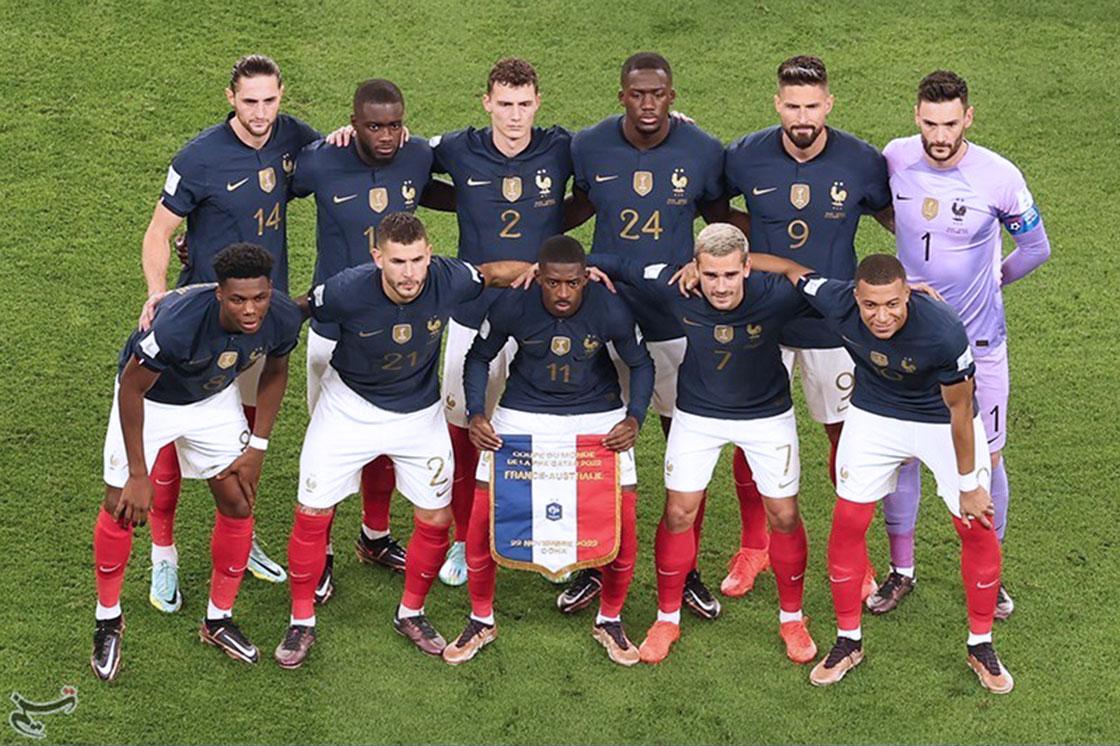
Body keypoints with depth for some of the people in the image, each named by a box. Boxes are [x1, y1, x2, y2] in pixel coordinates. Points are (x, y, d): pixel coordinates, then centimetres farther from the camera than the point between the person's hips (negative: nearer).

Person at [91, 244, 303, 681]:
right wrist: (138, 475, -21)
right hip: (149, 397, -4)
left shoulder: (283, 319, -28)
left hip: (214, 397, 4)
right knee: (122, 507, -3)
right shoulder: (178, 323, -43)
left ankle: (218, 620, 21)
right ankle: (108, 621, 19)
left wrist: (257, 447, -4)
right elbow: (132, 388, -26)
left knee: (238, 503, 2)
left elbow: (275, 372, -3)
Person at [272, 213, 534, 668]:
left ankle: (411, 613, 29)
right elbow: (296, 309, -10)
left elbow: (493, 272, -5)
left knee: (435, 519, 4)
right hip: (350, 405, -2)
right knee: (313, 513, -2)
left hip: (420, 412, 2)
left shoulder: (448, 281, -26)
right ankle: (302, 622, 18)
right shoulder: (347, 292, -31)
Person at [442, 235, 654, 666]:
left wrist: (634, 419, -18)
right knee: (484, 510, -8)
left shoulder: (611, 310, -20)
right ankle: (481, 620, 15)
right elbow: (479, 357, -2)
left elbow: (641, 364, -3)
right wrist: (476, 414, -15)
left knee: (623, 513, -9)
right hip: (523, 414, 0)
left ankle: (610, 621, 15)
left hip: (598, 416, 0)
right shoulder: (512, 307, -20)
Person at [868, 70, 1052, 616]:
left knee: (985, 457, 6)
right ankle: (901, 569, 24)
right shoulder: (895, 159, -7)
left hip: (977, 341, -2)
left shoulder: (999, 178, -16)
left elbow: (1035, 248, 2)